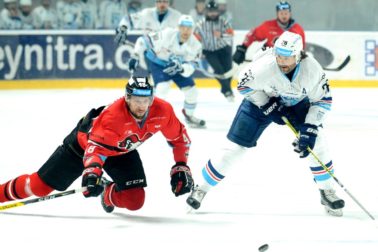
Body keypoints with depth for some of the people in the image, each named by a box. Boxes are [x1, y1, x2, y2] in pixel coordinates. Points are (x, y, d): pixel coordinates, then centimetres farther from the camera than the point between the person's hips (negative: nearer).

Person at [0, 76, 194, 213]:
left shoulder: (162, 110, -26)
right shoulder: (113, 116, -41)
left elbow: (179, 137, -8)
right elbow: (95, 147, -48)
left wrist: (181, 167, -11)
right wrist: (92, 172, -65)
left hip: (123, 151, 5)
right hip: (85, 141, -5)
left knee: (135, 201, -9)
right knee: (40, 186, -3)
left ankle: (109, 194, 24)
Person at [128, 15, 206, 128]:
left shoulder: (195, 45, -22)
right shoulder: (167, 35, -32)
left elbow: (190, 68, -26)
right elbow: (143, 40, -23)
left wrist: (180, 67, -46)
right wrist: (135, 56, -26)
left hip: (178, 64, 4)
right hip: (157, 61, -4)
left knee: (191, 90, -2)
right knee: (163, 87, -27)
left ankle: (189, 115, 26)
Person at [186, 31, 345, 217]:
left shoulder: (312, 69, -32)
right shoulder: (264, 66, -37)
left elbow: (322, 100, -19)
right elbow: (244, 85, -18)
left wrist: (309, 130, -27)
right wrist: (267, 105, -23)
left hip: (296, 102, 2)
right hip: (260, 100, -2)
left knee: (316, 142, -13)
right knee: (235, 146, -5)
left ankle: (327, 192, 7)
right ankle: (202, 188, 11)